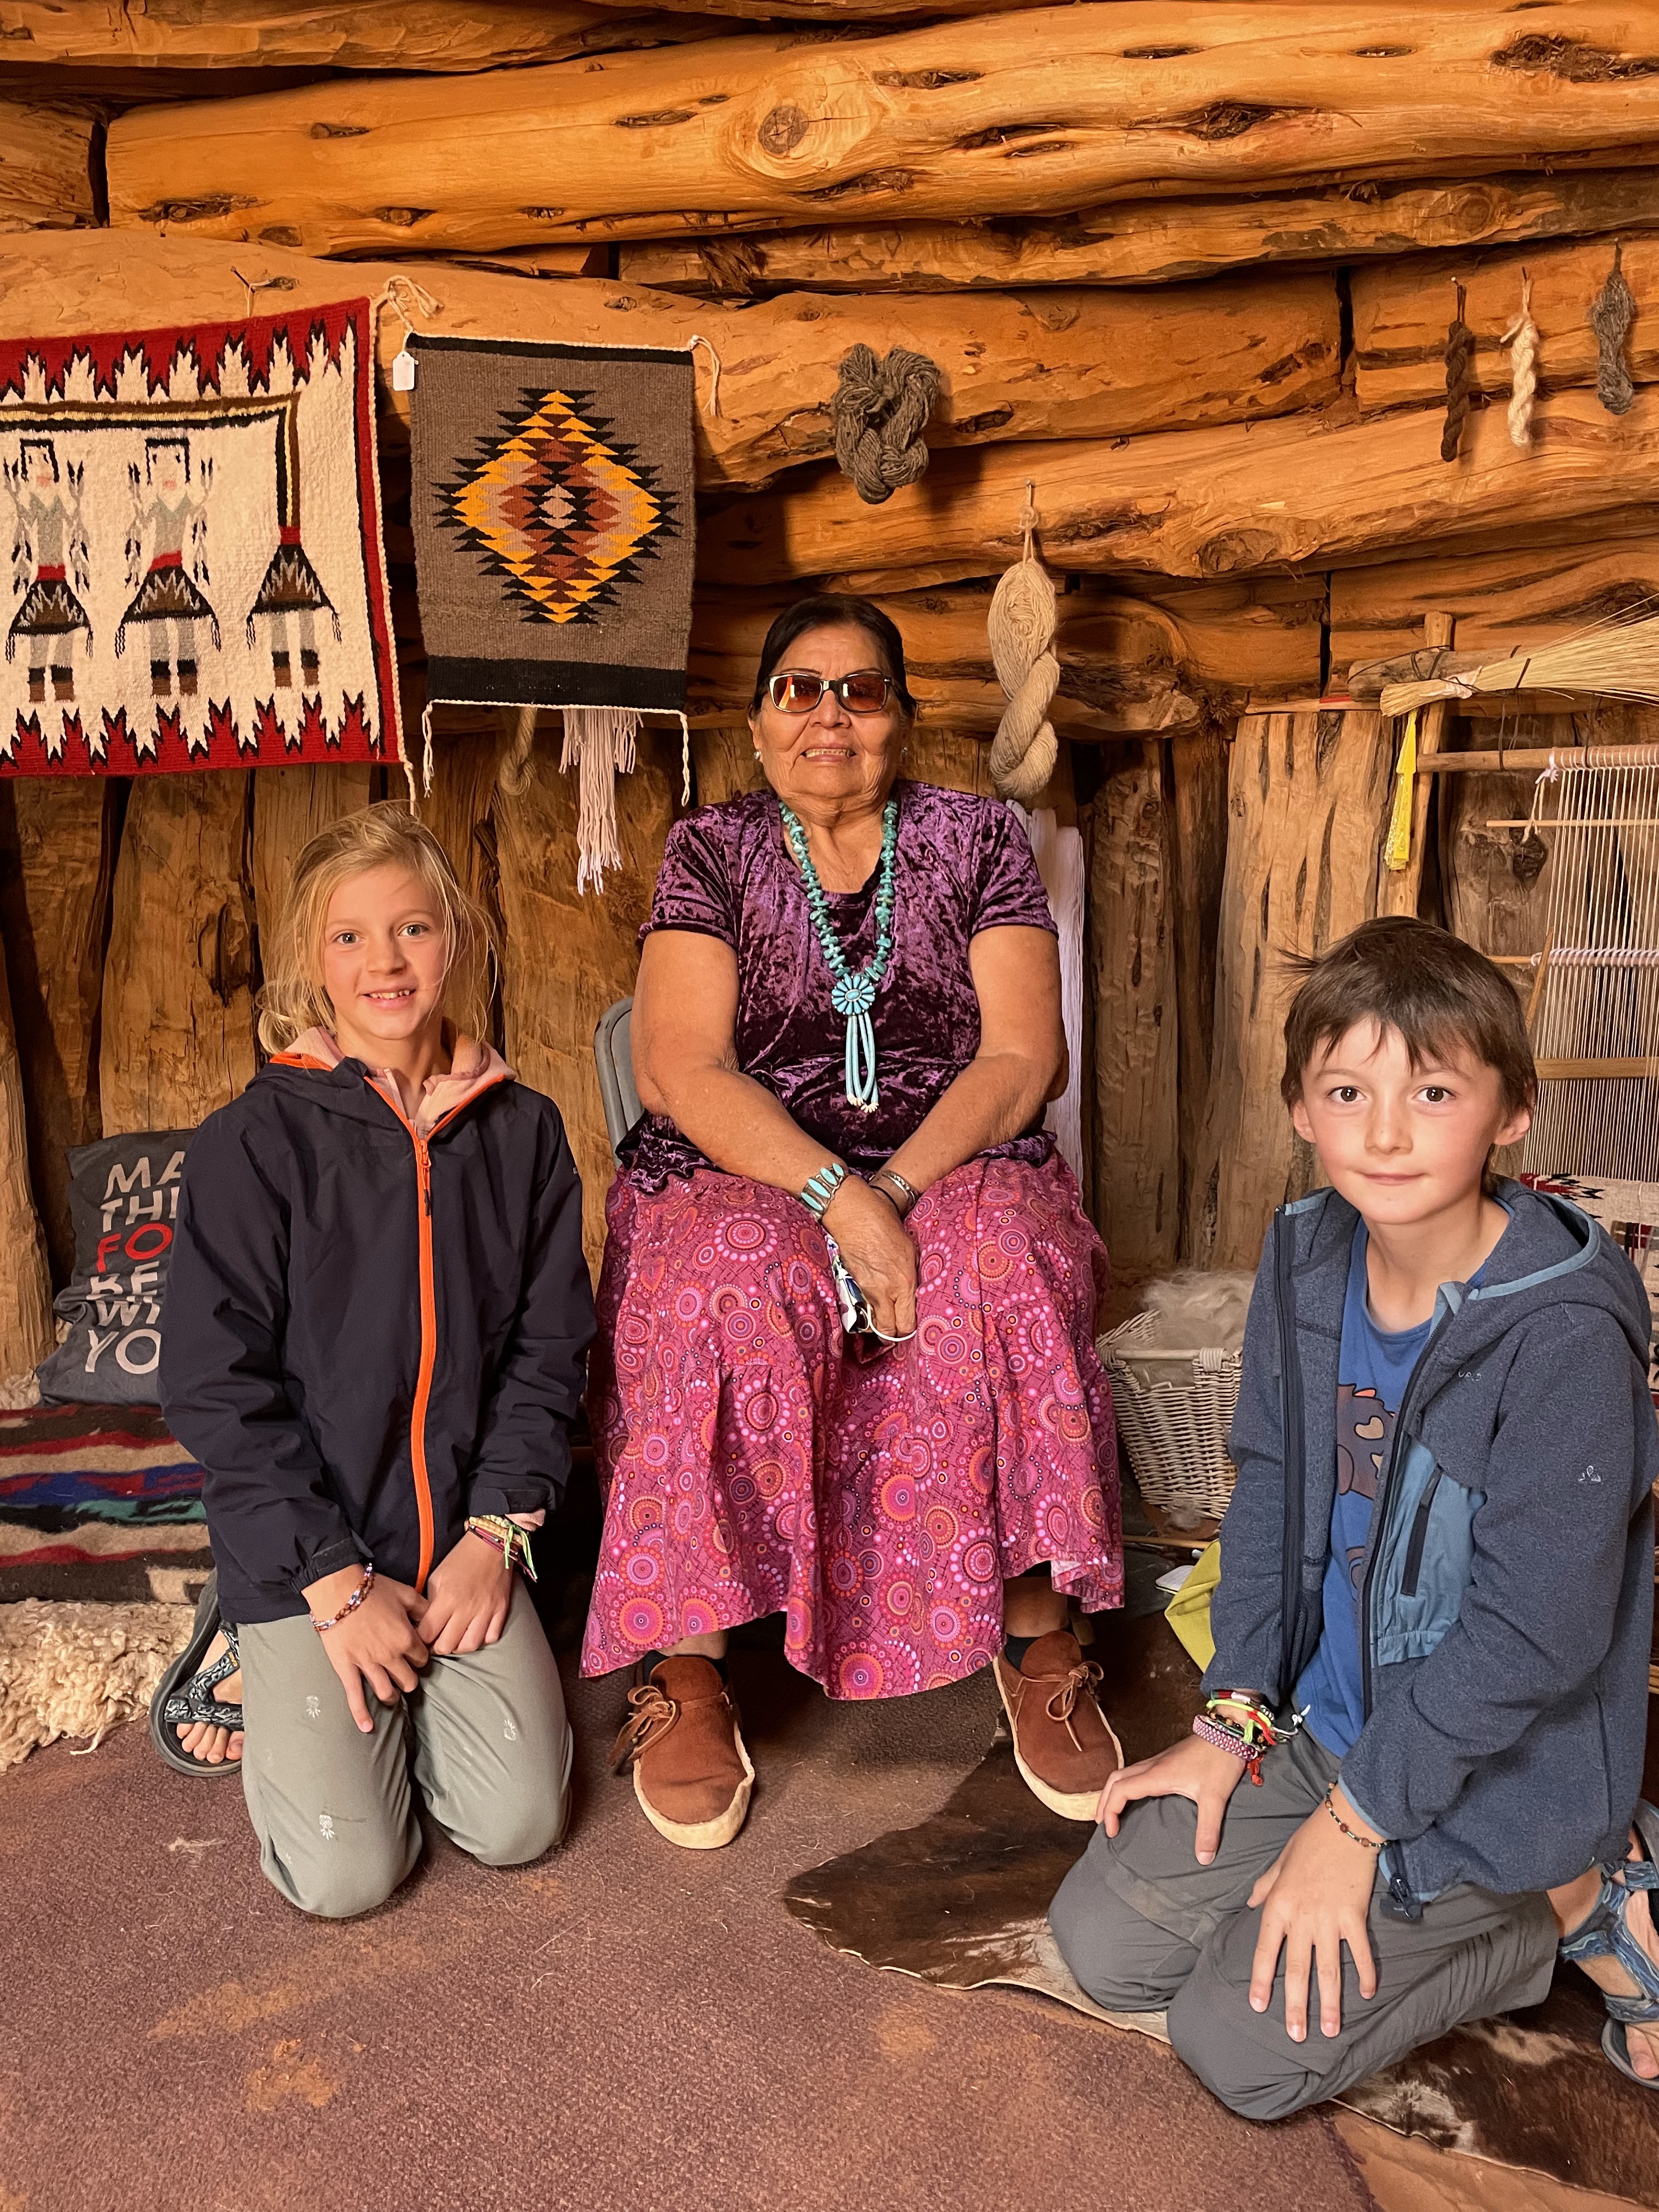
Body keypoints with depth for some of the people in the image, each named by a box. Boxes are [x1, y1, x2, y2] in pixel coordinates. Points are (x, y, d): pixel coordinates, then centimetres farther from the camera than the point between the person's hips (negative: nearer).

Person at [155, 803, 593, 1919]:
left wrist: (497, 1530, -6)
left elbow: (550, 1347, 4)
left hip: (462, 1544, 3)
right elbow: (215, 1384, -10)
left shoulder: (523, 1130, 0)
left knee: (520, 1823, -5)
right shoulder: (255, 1141, -10)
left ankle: (402, 1689, 23)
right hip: (304, 1551, -3)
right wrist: (333, 1582, -13)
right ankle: (253, 1656, 19)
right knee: (345, 1874, -7)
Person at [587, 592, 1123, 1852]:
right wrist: (839, 1196, -21)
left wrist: (898, 1190, -18)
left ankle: (1038, 1640, -17)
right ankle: (685, 1666, -20)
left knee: (1006, 1288, -32)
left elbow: (1022, 1056, -2)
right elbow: (683, 1071, -7)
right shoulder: (711, 851, 6)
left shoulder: (977, 839, 9)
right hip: (743, 1177, 0)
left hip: (957, 1168, 1)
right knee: (726, 1301, -33)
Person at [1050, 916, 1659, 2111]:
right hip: (1326, 1719, 7)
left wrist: (1352, 1819, -16)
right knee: (1105, 1942, 5)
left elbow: (1535, 1631, -24)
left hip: (1496, 1771, -6)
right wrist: (1234, 1717, 0)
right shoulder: (1306, 1261, -6)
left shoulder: (1563, 1333, -27)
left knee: (1240, 2041, -6)